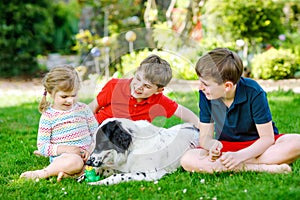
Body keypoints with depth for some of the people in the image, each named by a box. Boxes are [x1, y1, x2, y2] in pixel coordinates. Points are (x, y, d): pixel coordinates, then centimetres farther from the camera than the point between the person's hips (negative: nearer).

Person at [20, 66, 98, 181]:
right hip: (62, 157, -5)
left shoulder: (83, 109, 10)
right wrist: (63, 148, -18)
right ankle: (47, 171, -15)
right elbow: (42, 146, -4)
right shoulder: (48, 116, -1)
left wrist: (91, 149, -6)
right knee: (75, 162, -39)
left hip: (85, 155, 5)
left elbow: (95, 133, 15)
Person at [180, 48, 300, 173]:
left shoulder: (253, 92, -19)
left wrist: (240, 156, -30)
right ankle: (259, 168, -28)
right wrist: (212, 145, -29)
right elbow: (205, 137, -4)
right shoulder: (205, 94, -10)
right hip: (226, 146, 2)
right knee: (187, 160, -29)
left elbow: (267, 138, -16)